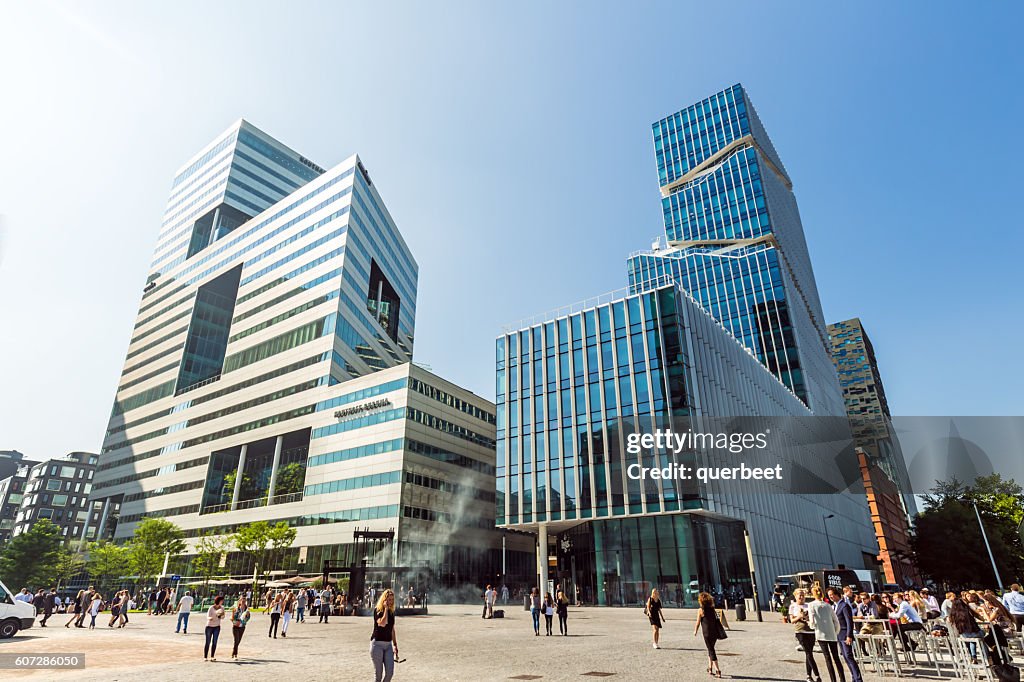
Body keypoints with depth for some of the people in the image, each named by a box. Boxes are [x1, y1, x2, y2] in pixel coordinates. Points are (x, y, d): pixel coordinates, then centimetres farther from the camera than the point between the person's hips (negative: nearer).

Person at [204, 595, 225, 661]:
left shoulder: (222, 608, -2)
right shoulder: (211, 608, -16)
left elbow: (222, 618, 4)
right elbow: (208, 617, -20)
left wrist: (222, 614, -17)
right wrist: (210, 618, -42)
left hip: (217, 627, 4)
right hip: (209, 626, -4)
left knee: (214, 642, 1)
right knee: (208, 642, -2)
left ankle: (212, 656, 8)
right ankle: (205, 657, 8)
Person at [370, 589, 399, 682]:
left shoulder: (391, 612, 8)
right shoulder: (377, 610, -9)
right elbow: (382, 623, -26)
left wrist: (395, 645, 17)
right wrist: (386, 608, -20)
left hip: (388, 644, 5)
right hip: (377, 644, -5)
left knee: (390, 672, -3)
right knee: (378, 673, 0)